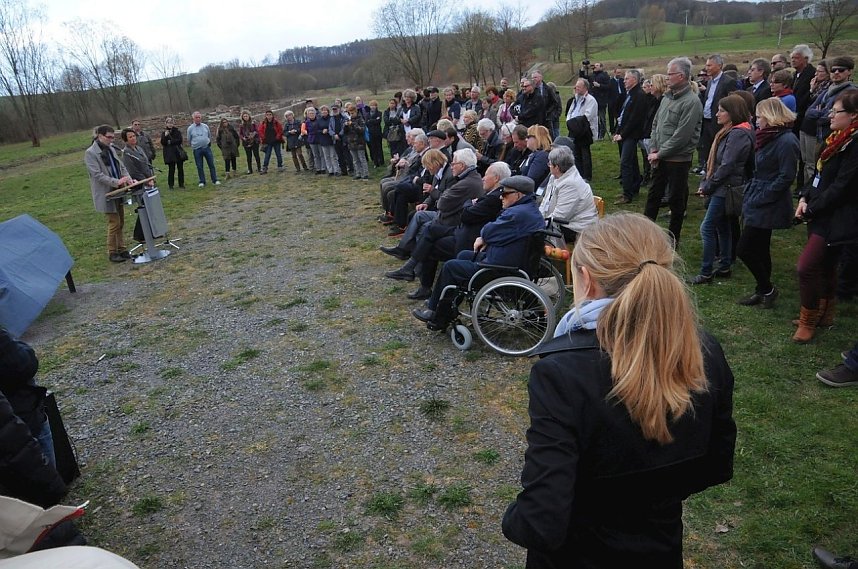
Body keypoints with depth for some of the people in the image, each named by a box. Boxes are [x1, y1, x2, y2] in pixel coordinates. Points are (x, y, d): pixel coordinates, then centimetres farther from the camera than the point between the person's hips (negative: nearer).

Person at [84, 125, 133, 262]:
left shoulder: (111, 149, 10)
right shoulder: (90, 153, -12)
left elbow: (121, 166, 14)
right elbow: (97, 175, -19)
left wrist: (128, 178, -5)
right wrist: (116, 182, -27)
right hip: (106, 194, -7)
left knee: (120, 222, 12)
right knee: (114, 223, -4)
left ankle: (121, 249, 23)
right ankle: (112, 253, 8)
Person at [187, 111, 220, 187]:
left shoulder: (205, 126, 5)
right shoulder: (190, 128, 0)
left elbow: (209, 136, 18)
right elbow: (189, 140, 11)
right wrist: (194, 145, 16)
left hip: (207, 148, 1)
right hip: (197, 150, -1)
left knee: (211, 164, 1)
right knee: (199, 166, 3)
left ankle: (215, 180, 7)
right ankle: (202, 182, 10)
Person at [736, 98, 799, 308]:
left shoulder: (786, 141, -18)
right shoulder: (768, 137, 11)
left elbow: (786, 177, -21)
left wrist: (759, 198, -19)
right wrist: (750, 193, 9)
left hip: (767, 207, -9)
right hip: (760, 203, 9)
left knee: (745, 249, -5)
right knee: (760, 250, 15)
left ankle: (767, 289, 11)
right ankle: (763, 291, 27)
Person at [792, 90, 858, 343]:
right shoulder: (837, 138, 8)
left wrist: (810, 209, -14)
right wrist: (805, 197, 0)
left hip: (835, 219, -9)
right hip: (821, 214, 9)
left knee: (806, 267, -10)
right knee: (825, 265, 20)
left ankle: (808, 321, 6)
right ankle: (825, 314, 36)